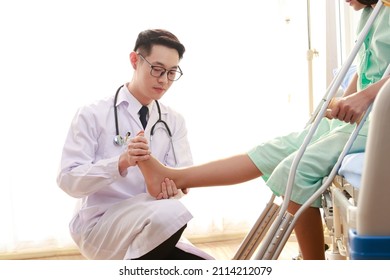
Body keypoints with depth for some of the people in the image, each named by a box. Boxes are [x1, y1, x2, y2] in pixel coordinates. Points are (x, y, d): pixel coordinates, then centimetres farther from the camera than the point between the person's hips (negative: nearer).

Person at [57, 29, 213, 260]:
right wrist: (121, 162, -31)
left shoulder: (174, 121, 8)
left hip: (154, 230, 5)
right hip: (100, 225, -5)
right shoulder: (93, 115, -7)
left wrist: (171, 184, -28)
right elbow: (68, 180, -14)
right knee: (169, 213, -33)